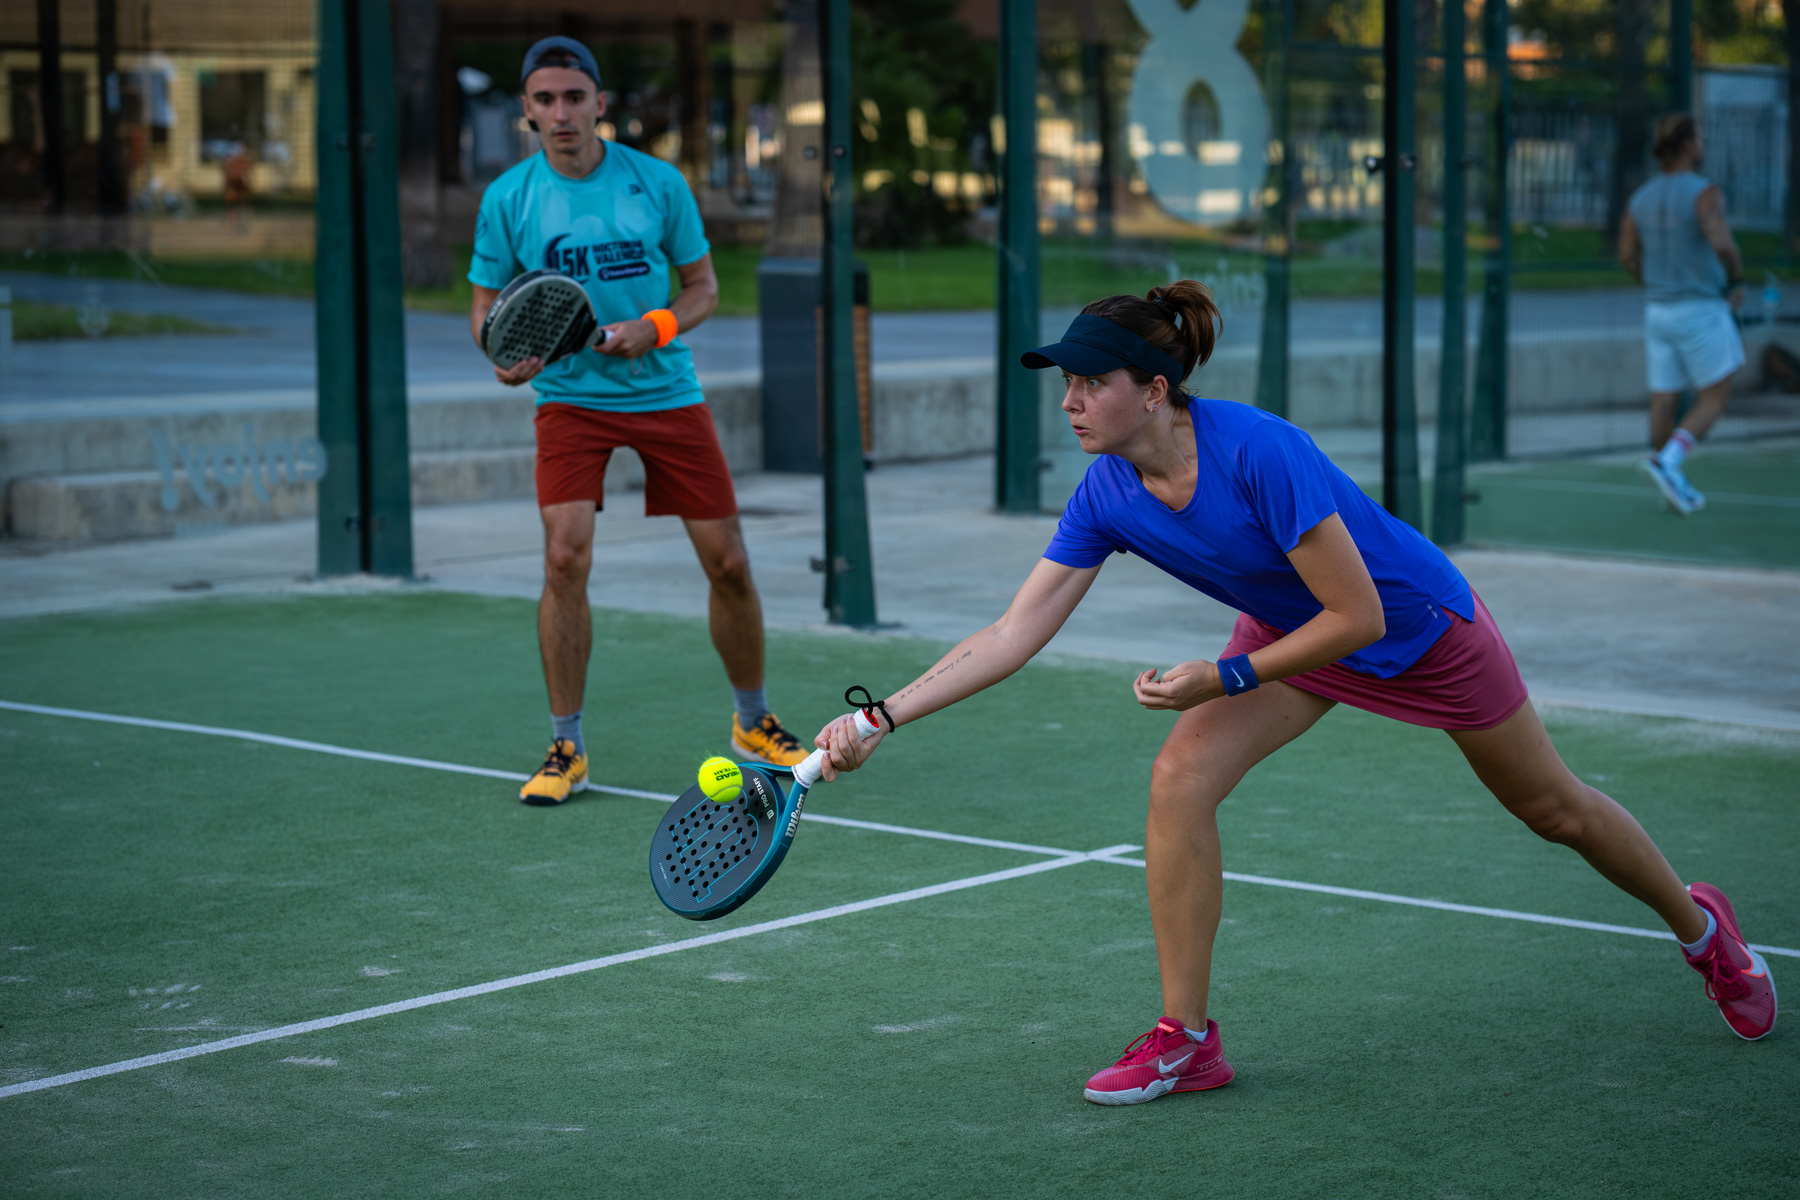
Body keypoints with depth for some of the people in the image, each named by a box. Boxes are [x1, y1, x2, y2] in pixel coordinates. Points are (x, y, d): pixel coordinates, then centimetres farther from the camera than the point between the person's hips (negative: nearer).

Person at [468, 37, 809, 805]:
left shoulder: (658, 182, -5)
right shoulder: (508, 198, -5)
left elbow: (703, 286, 3)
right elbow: (486, 301, 4)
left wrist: (653, 329, -17)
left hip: (665, 390, 1)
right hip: (570, 397, -1)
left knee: (728, 563, 2)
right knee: (565, 560, -18)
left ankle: (752, 721, 25)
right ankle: (566, 748, -3)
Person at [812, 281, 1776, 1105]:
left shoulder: (1257, 453, -39)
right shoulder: (1106, 497, -20)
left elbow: (1359, 618, -33)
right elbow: (1011, 636, -17)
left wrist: (1224, 682, -32)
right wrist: (881, 719, -24)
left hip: (1416, 620, -5)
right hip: (1289, 629, 5)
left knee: (1553, 810, 13)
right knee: (1179, 784, -17)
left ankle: (1699, 926, 42)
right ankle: (1186, 1039, -6)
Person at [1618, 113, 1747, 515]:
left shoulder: (1641, 198, 4)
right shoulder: (1705, 192, -16)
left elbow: (1628, 258, 7)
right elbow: (1722, 244, -30)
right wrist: (1737, 281, -10)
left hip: (1659, 311, 6)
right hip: (1700, 312, -6)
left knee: (1664, 401, 9)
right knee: (1715, 399, 3)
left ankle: (1676, 487, 15)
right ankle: (1667, 463, -16)